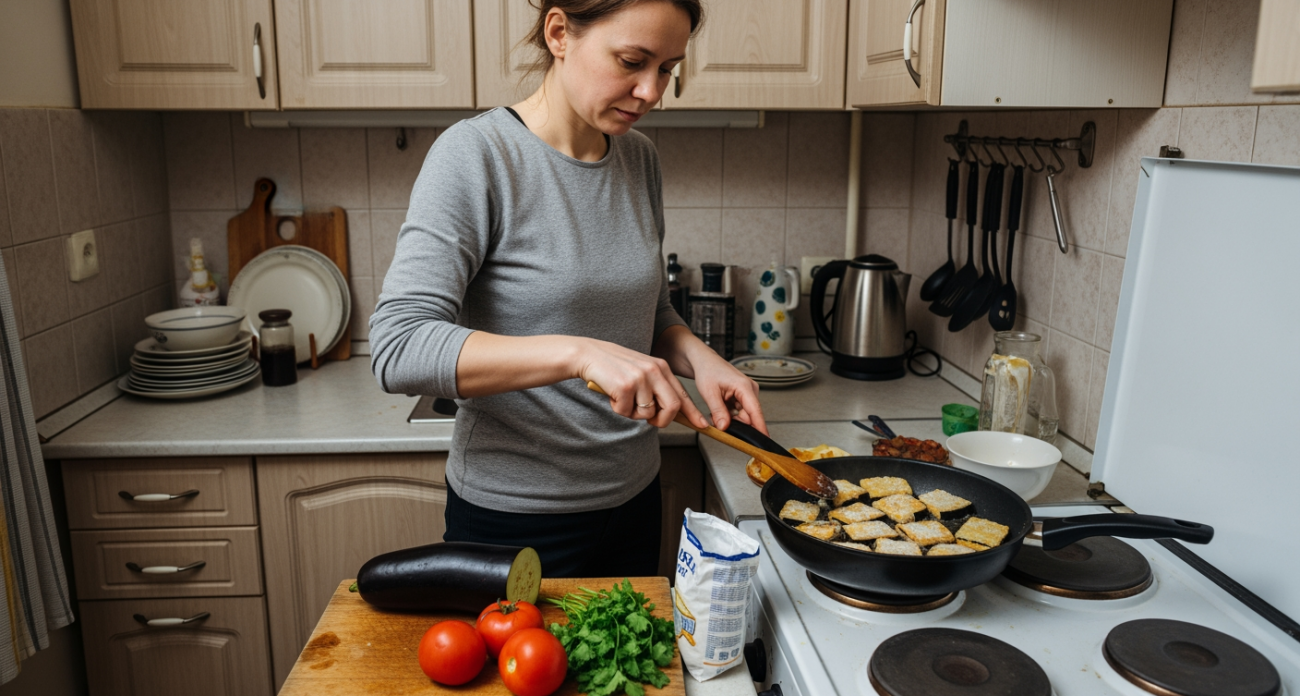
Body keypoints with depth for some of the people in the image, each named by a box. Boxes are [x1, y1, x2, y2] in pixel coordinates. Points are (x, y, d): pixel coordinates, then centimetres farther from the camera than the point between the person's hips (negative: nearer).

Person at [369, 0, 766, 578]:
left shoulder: (640, 159, 2)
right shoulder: (475, 155, -17)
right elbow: (398, 349, -25)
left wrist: (698, 357, -8)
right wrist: (579, 353, -35)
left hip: (632, 499, 6)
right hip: (515, 517, -6)